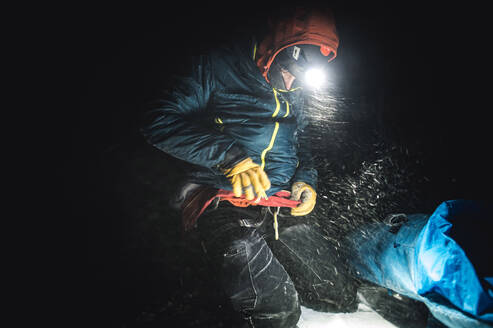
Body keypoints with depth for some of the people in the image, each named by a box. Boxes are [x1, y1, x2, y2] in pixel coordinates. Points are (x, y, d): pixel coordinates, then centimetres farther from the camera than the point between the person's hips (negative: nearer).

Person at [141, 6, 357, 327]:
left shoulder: (294, 95, 19)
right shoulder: (220, 68, -2)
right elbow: (160, 123, -10)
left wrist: (306, 179, 10)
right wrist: (228, 154, -22)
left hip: (282, 210, 7)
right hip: (223, 202, -6)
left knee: (341, 301, -1)